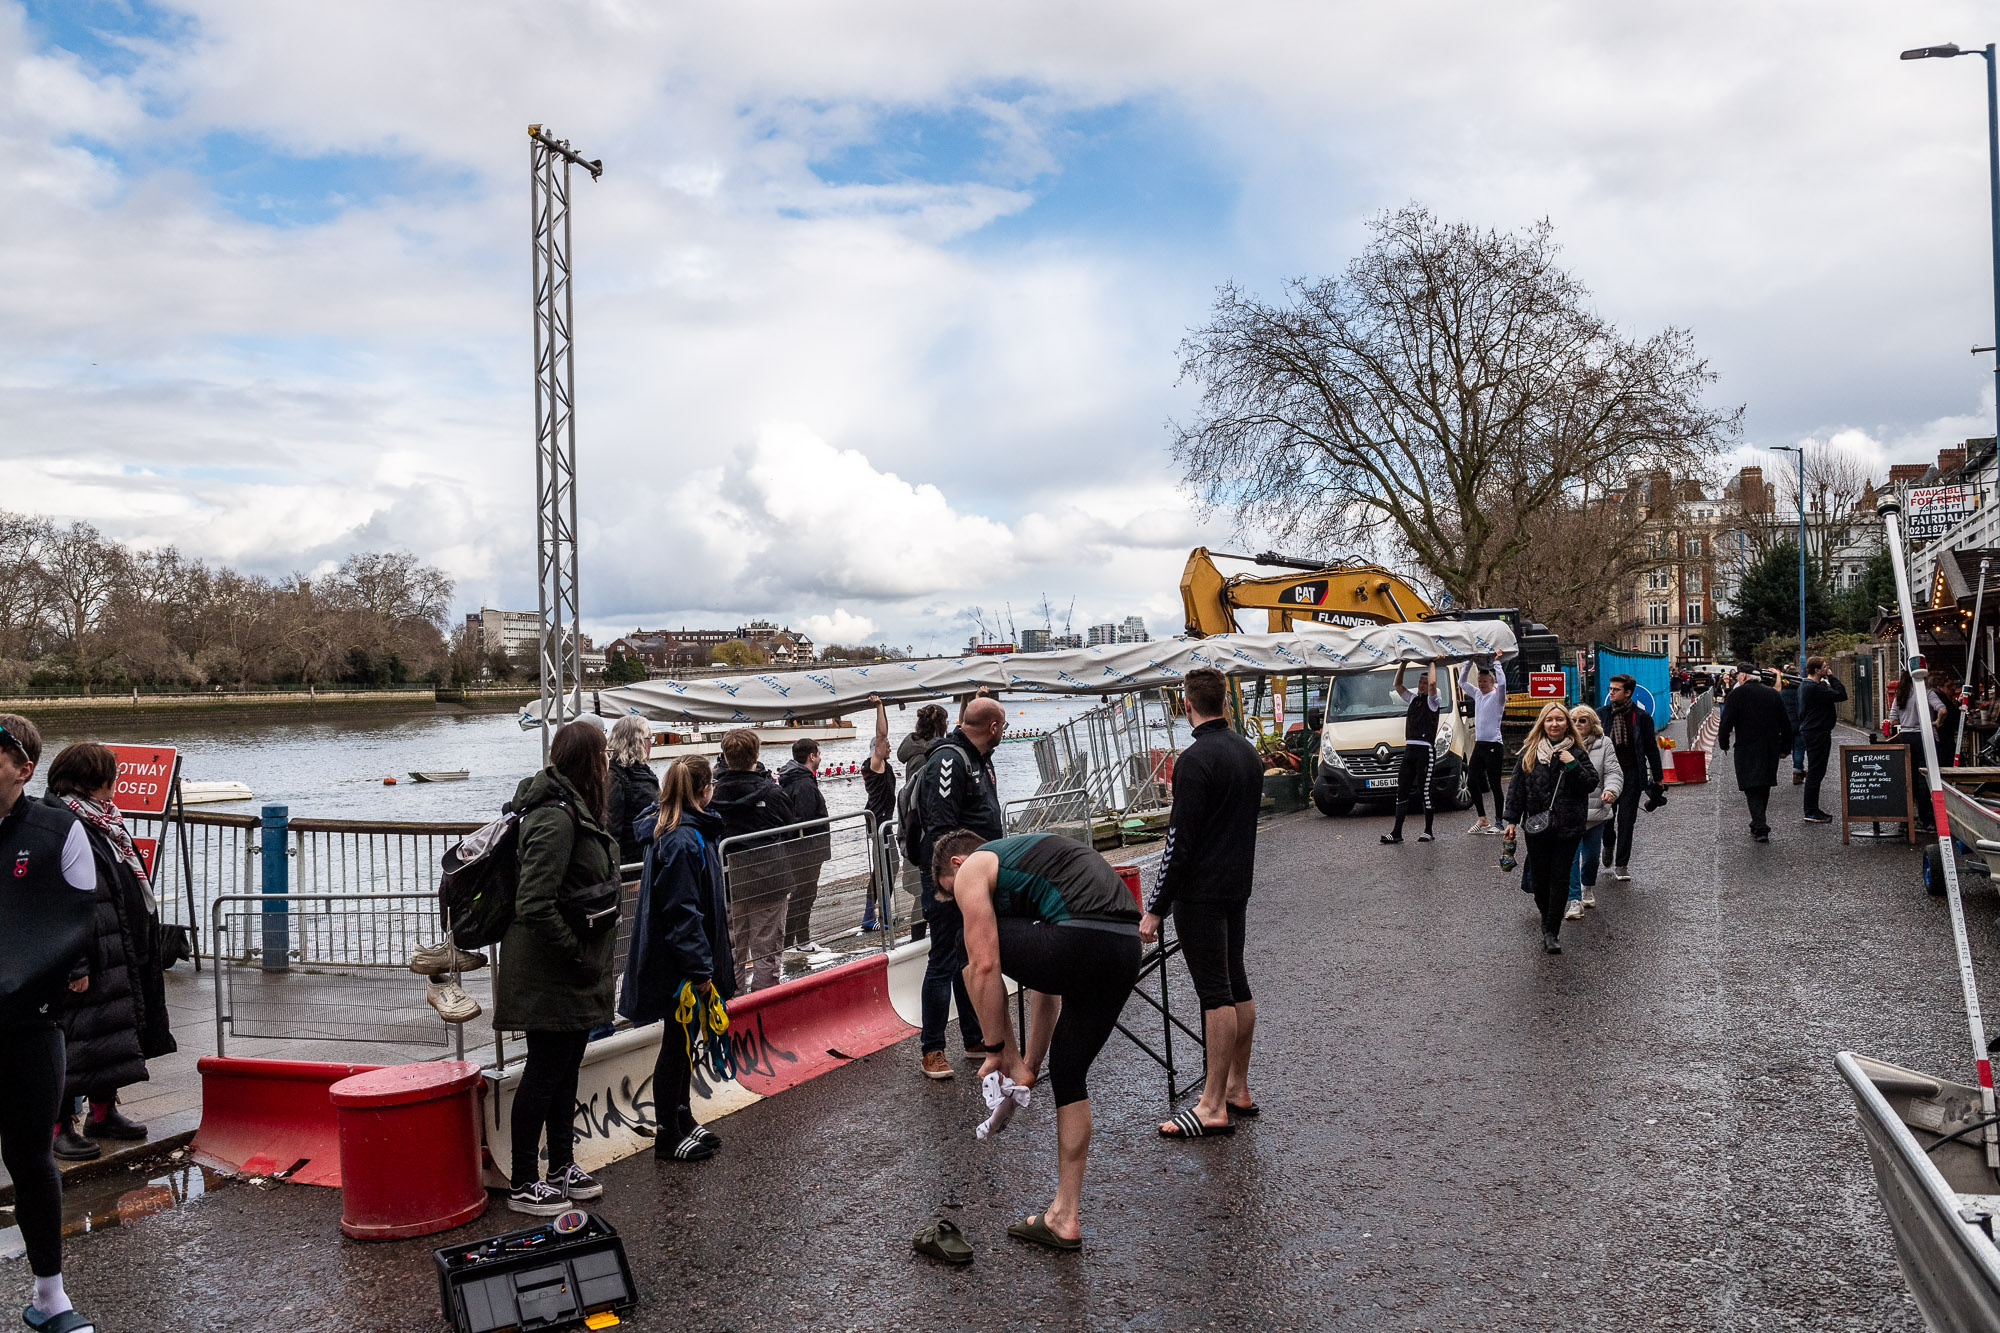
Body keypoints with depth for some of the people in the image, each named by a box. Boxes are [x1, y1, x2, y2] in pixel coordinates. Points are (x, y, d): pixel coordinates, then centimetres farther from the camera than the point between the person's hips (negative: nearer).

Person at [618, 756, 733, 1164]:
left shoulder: (667, 831, 8)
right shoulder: (684, 840, -23)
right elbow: (682, 912, -25)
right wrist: (700, 968, -22)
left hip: (674, 959, 10)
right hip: (679, 964, -10)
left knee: (683, 1039, 20)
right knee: (677, 1043, 2)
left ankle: (683, 1119, 33)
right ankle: (669, 1137, 14)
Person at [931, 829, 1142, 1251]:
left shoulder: (972, 869, 11)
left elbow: (985, 967, 1)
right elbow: (1047, 980, 35)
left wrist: (998, 1052, 11)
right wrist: (1030, 1065, 37)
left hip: (1082, 942, -9)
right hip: (1128, 949, 9)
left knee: (978, 952, 16)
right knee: (1069, 1077, 20)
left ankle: (1011, 1079, 20)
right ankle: (1065, 1217, 24)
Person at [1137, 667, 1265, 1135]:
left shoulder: (1196, 759, -18)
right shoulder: (1248, 751, 9)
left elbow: (1180, 841, -20)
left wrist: (1155, 909, -16)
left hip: (1201, 893, -9)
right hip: (1238, 885, 9)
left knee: (1215, 993, -6)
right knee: (1236, 984, 14)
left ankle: (1212, 1106, 0)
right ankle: (1238, 1089, 24)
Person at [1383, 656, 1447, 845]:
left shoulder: (1432, 700, 0)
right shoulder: (1413, 699, 19)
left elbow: (1432, 683, -19)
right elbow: (1397, 685, 23)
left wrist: (1432, 664, -4)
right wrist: (1403, 664, 16)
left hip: (1425, 750, -7)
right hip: (1409, 749, 7)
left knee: (1424, 790, -4)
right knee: (1402, 790, 2)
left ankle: (1428, 831, 6)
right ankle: (1397, 832, 2)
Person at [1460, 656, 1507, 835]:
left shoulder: (1497, 696, -6)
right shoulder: (1478, 694, 13)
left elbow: (1502, 683, -25)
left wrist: (1495, 663, -18)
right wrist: (1469, 663, 11)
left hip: (1493, 745, -7)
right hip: (1479, 745, 7)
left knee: (1494, 785, -3)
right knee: (1472, 782, 5)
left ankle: (1498, 822, 3)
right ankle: (1483, 820, 15)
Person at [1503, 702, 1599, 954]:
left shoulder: (1576, 753, 4)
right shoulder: (1529, 752, 5)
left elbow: (1591, 784, 0)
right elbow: (1516, 787, 6)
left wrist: (1573, 765, -14)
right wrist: (1512, 820, 3)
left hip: (1568, 827, -1)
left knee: (1560, 878, -1)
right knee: (1539, 877, 6)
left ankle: (1552, 932, 4)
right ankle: (1548, 918, 30)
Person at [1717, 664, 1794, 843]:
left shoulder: (1737, 694, -7)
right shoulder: (1773, 694, 9)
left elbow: (1726, 721, -10)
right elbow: (1785, 723, 11)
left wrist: (1723, 744, 2)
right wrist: (1785, 747, 17)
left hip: (1746, 749, -5)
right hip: (1770, 749, 5)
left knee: (1751, 789, -5)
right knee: (1764, 787, 16)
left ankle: (1760, 828, -15)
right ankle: (1758, 824, 26)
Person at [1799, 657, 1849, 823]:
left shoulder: (1804, 686, 13)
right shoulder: (1816, 688, -21)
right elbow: (1841, 695, -22)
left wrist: (1828, 680, 8)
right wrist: (1831, 677, -12)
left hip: (1810, 731, 11)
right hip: (1818, 733, -11)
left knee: (1814, 772, 16)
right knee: (1815, 773, -6)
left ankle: (1812, 810, 22)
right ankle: (1812, 813, -3)